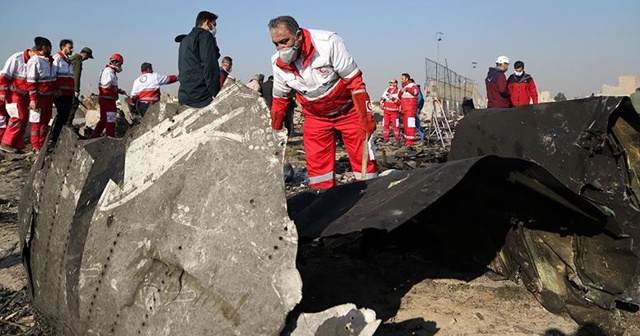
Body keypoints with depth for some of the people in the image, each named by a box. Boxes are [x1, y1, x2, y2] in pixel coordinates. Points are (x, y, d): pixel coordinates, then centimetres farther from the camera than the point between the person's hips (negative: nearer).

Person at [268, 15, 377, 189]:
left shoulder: (328, 42, -26)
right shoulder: (278, 63, -11)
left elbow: (354, 81, -21)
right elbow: (280, 100, 5)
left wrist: (365, 118, -22)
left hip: (349, 111, -4)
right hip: (315, 117, 4)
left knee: (363, 158, -3)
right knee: (317, 164, 2)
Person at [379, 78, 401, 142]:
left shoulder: (398, 91, -5)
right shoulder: (387, 90, 10)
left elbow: (399, 102, -14)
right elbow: (382, 97, 20)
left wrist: (392, 98, -22)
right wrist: (381, 103, 3)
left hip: (394, 111, -4)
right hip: (386, 110, 4)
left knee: (395, 124, -4)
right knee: (385, 124, 4)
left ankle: (397, 138, 6)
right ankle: (385, 138, 10)